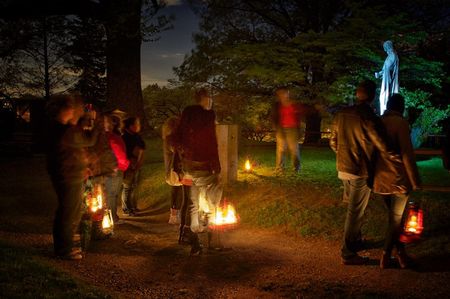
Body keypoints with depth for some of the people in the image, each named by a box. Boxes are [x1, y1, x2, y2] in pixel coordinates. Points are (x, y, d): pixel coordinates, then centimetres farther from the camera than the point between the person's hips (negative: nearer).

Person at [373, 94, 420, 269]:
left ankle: (400, 252, 21)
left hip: (380, 180, 6)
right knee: (396, 219, 6)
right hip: (398, 180, -6)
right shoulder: (400, 123, -12)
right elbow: (407, 155, -16)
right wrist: (415, 182, -10)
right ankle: (386, 257, 7)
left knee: (394, 217, 18)